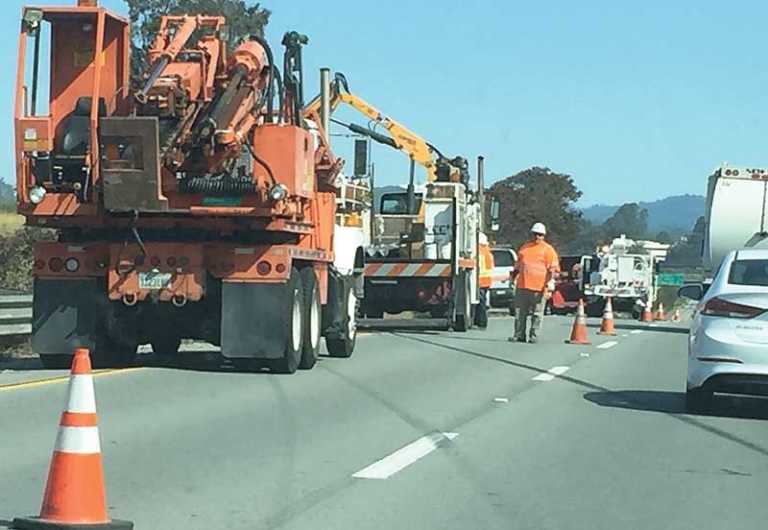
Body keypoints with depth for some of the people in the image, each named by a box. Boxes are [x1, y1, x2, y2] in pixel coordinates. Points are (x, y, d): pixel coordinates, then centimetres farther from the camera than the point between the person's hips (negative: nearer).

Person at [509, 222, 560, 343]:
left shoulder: (547, 249, 2)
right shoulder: (524, 247, 18)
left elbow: (553, 268, -6)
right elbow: (518, 265, 27)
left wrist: (551, 281, -17)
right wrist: (514, 276, 24)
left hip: (539, 287, -5)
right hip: (522, 286, 5)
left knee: (537, 314, 0)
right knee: (520, 312, 5)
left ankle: (534, 336, 5)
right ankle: (519, 335, 10)